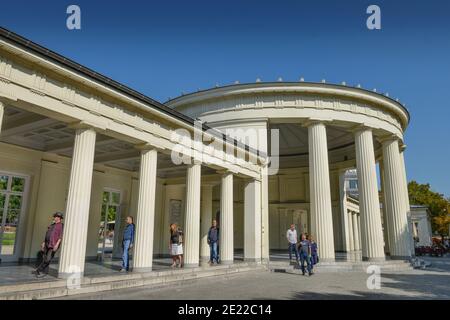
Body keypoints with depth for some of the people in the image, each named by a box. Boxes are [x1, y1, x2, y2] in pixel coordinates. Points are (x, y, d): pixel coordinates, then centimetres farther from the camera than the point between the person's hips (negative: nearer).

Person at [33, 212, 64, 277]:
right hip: (47, 244, 8)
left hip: (54, 245, -8)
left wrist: (57, 244, -23)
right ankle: (45, 272, 15)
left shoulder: (61, 226, -7)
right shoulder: (52, 225, 19)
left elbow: (61, 236, -15)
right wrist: (43, 242, 17)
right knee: (44, 258, 8)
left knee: (48, 259, -11)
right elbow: (47, 234, 23)